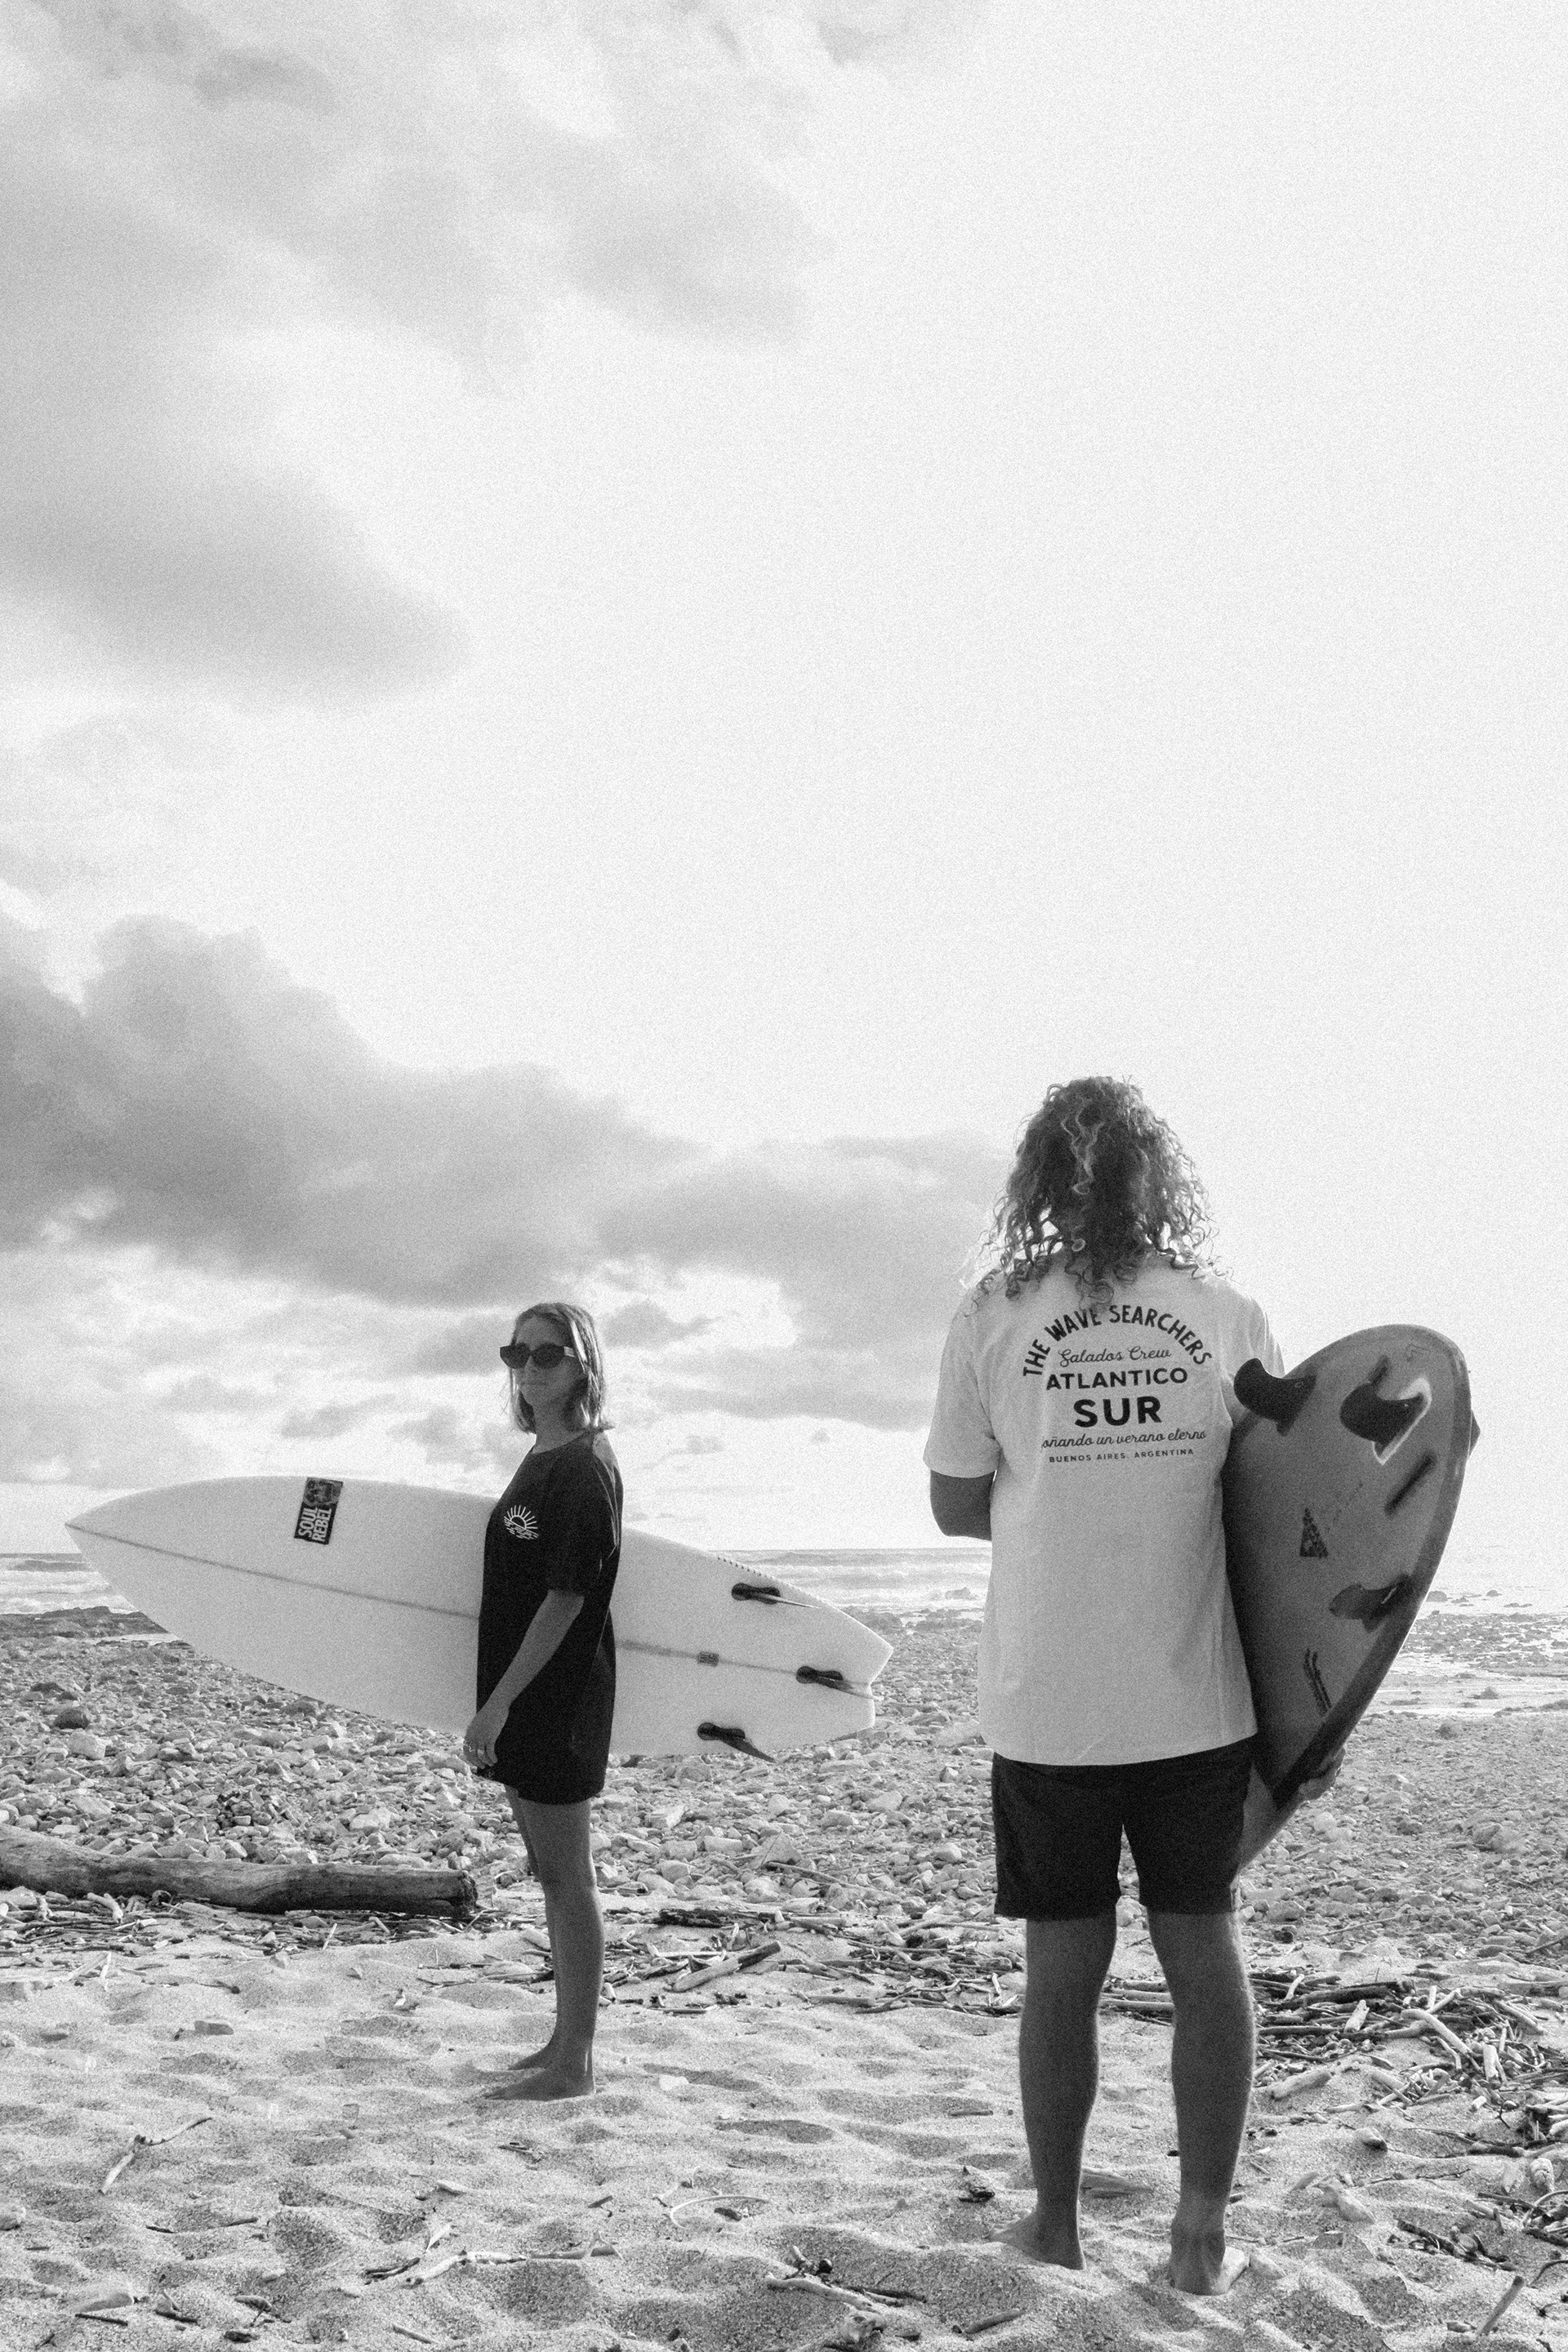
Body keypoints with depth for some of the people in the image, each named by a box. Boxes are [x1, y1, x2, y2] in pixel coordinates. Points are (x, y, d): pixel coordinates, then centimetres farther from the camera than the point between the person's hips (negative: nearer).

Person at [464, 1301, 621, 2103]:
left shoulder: (583, 1466, -15)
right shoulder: (540, 1459, 12)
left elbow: (567, 1599, -20)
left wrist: (500, 1702, -20)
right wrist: (498, 1703, 15)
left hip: (560, 1697, -9)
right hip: (525, 1700, 9)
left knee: (566, 1876, 0)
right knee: (553, 1874, 16)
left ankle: (573, 2063, 10)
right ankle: (566, 2040, 28)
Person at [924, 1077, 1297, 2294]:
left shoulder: (992, 1319, -6)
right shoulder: (1229, 1315, -3)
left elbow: (957, 1505, 1)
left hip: (1048, 1703, -1)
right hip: (1197, 1697, 1)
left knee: (1063, 1964, 12)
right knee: (1205, 1950, 14)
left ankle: (1056, 2224, 26)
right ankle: (1203, 2231, 22)